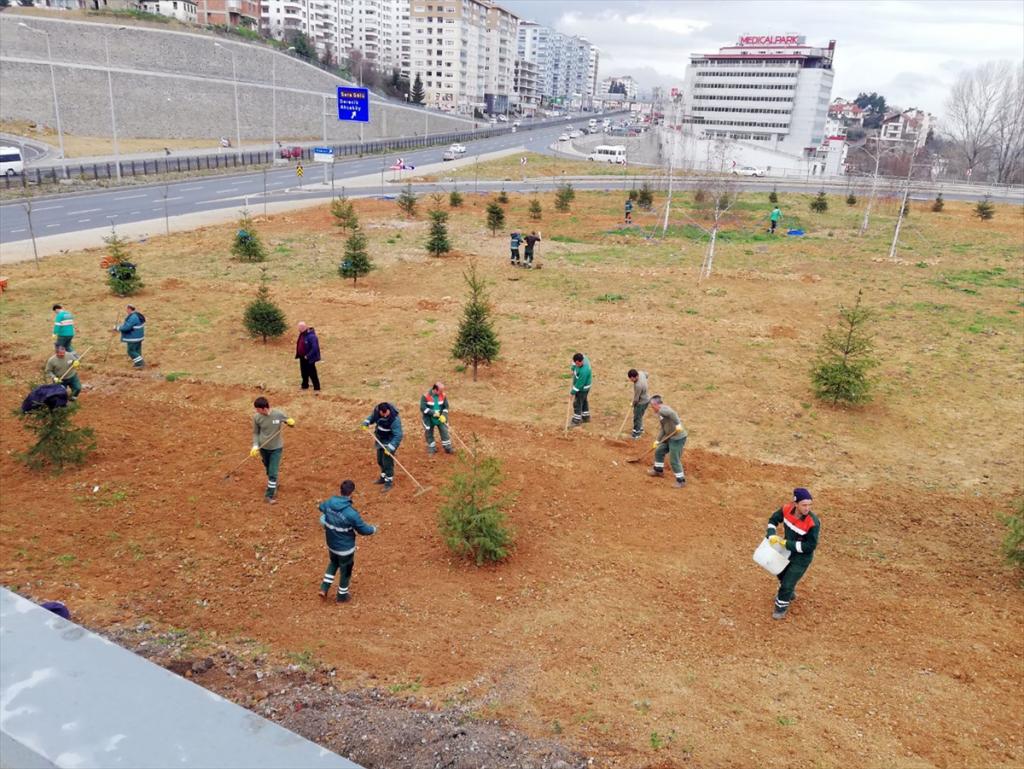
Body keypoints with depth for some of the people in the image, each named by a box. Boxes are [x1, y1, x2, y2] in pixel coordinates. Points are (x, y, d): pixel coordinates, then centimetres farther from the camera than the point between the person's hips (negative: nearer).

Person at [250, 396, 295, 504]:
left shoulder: (279, 414, -20)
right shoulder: (256, 417, -14)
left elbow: (289, 422, -3)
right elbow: (255, 433, -1)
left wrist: (291, 422, -28)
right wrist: (255, 446, -14)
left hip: (276, 448, -2)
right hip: (263, 448, 2)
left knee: (273, 473, -3)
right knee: (269, 471, 19)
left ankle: (269, 495, 9)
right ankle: (273, 487, 42)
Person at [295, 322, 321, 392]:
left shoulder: (311, 336, -25)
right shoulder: (302, 335, 4)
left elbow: (314, 348, -28)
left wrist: (308, 356, -24)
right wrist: (298, 354, 12)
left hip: (309, 358, -9)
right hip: (302, 357, 9)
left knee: (312, 374, -1)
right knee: (304, 373, 19)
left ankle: (316, 388, 9)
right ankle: (305, 386, 34)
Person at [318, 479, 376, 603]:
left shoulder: (329, 503, -15)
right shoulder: (351, 513, -34)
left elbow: (322, 507, 11)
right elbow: (363, 529, -21)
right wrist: (373, 529, 1)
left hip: (331, 544, 5)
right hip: (345, 547, -5)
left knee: (333, 563, 34)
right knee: (345, 570, 20)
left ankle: (324, 588, 30)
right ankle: (342, 595, 38)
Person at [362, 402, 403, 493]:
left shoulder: (395, 419, -35)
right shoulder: (376, 409, -17)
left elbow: (398, 435, -30)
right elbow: (372, 417, 7)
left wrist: (390, 448, -34)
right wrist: (366, 422, -13)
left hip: (390, 442, -7)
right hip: (380, 440, 7)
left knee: (387, 462, -4)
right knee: (380, 461, 20)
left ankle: (389, 482, 14)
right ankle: (384, 477, 42)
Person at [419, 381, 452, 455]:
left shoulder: (443, 395, -8)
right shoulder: (425, 396, -20)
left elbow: (446, 406, 0)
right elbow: (423, 408, -20)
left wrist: (444, 415, -16)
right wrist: (433, 413, -24)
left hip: (440, 418, 2)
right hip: (429, 419, -2)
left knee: (444, 432, 2)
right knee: (429, 434, 10)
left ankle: (448, 448, 14)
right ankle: (432, 448, 27)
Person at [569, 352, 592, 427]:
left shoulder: (584, 371, -40)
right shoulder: (583, 357, -17)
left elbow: (579, 384, -30)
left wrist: (572, 392, -21)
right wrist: (573, 368, 15)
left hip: (582, 388, -9)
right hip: (584, 387, 9)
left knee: (577, 404, 3)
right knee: (584, 401, 23)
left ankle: (577, 421, 17)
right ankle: (586, 417, 39)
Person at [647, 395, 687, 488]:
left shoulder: (663, 409, -14)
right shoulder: (661, 413, 16)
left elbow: (672, 413, -33)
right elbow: (663, 429, 20)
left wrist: (678, 424, -37)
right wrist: (658, 440, 19)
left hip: (678, 438, -11)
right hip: (670, 437, 11)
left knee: (674, 460, -5)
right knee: (659, 451, 23)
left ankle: (681, 480, 8)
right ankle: (658, 470, 40)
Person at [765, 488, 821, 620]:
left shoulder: (813, 523, -35)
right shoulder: (787, 509, -22)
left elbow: (811, 546, -27)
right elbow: (773, 519, -2)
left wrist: (788, 544, -27)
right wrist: (772, 534, -19)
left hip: (802, 556, -6)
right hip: (787, 549, 6)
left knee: (787, 582, 3)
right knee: (781, 573, 28)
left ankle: (781, 607, 30)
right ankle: (789, 594, 58)